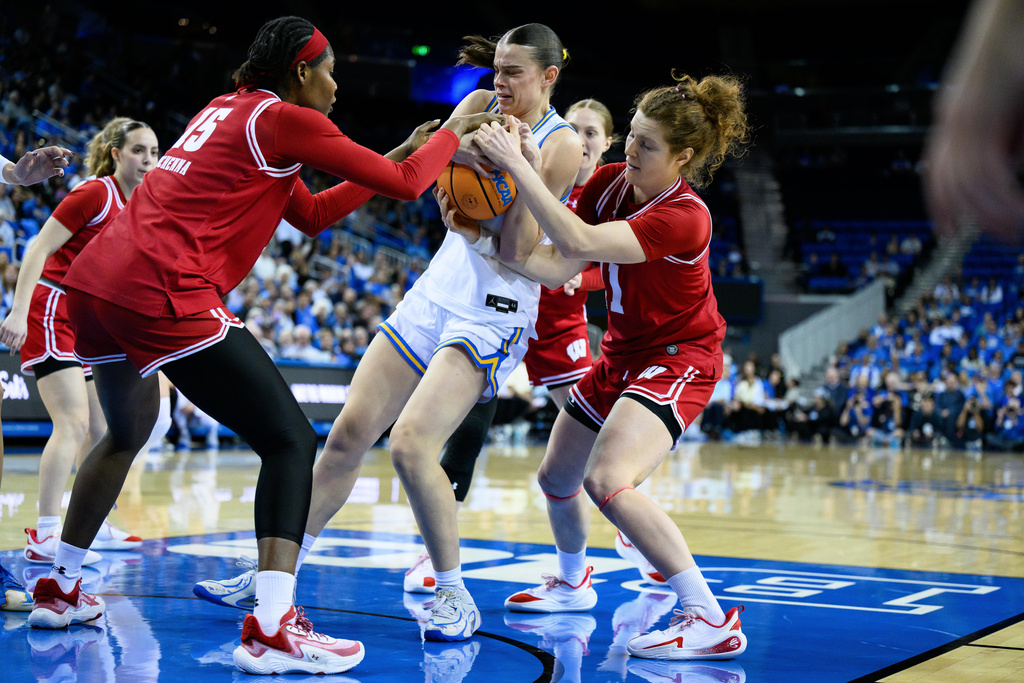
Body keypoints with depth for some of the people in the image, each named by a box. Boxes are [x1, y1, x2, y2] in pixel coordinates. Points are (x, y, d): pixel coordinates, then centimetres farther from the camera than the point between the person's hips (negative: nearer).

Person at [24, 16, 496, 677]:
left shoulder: (229, 112, 24)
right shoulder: (283, 119, -1)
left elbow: (312, 214, 31)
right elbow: (406, 184, -1)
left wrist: (400, 152, 30)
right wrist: (453, 131, 17)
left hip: (95, 281, 10)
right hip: (164, 295, -10)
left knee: (129, 430, 32)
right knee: (291, 442, -6)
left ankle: (61, 589, 40)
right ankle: (271, 629, -18)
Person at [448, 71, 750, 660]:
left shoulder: (684, 218, -28)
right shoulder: (610, 181, -6)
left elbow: (580, 242, -39)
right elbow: (556, 266, -9)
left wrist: (518, 165, -39)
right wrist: (482, 237, -21)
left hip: (678, 360, -8)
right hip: (622, 354, 8)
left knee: (607, 480, -29)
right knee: (557, 479, 18)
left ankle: (712, 619, -24)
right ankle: (572, 583, 49)